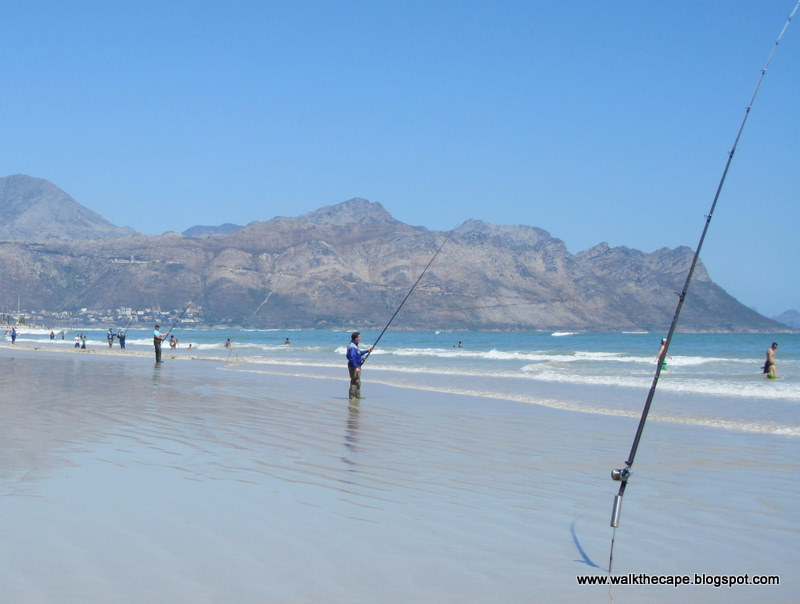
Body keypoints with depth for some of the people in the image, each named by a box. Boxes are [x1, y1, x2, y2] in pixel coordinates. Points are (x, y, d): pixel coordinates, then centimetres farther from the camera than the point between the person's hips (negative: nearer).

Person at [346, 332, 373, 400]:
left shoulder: (355, 345, 12)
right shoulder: (352, 347, -21)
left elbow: (359, 353, 28)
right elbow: (352, 358, -27)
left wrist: (367, 351, 27)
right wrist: (356, 367, -29)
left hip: (357, 366, 11)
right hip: (354, 366, -11)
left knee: (357, 382, 16)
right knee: (354, 382, -6)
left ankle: (358, 396, 23)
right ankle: (352, 396, -2)